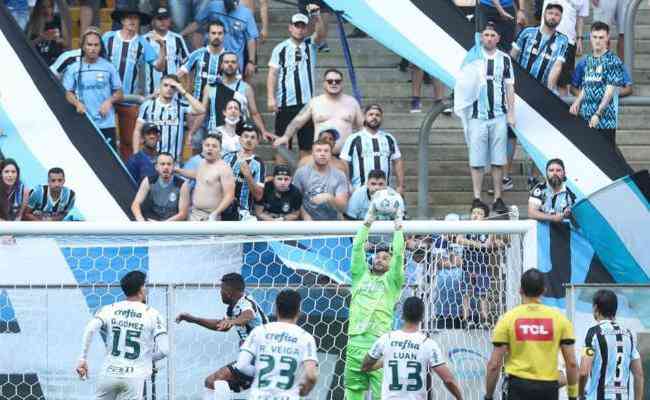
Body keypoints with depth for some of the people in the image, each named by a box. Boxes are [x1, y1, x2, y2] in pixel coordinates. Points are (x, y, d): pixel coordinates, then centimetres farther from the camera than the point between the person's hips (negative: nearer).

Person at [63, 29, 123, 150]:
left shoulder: (108, 67, 3)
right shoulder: (74, 69, 3)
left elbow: (119, 93, 8)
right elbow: (67, 93, 5)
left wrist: (109, 101, -12)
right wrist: (77, 103, -15)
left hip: (106, 123, 0)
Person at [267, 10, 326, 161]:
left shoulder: (310, 45, 8)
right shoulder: (280, 49, 5)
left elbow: (320, 35, -12)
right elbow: (272, 74, 1)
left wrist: (317, 17, -30)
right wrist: (271, 98, -10)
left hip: (307, 103, 1)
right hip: (285, 103, -1)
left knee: (307, 145, 2)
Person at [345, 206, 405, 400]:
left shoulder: (392, 280, 12)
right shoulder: (361, 275, 19)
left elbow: (398, 254, 1)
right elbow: (357, 248, 12)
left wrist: (398, 228, 6)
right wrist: (368, 222, 10)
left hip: (379, 342, -3)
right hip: (356, 341, 3)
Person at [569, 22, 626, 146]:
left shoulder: (613, 61, -5)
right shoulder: (588, 60, 16)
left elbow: (610, 90, -12)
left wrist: (598, 114, -19)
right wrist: (577, 102, 1)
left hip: (604, 119, -6)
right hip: (585, 118, 6)